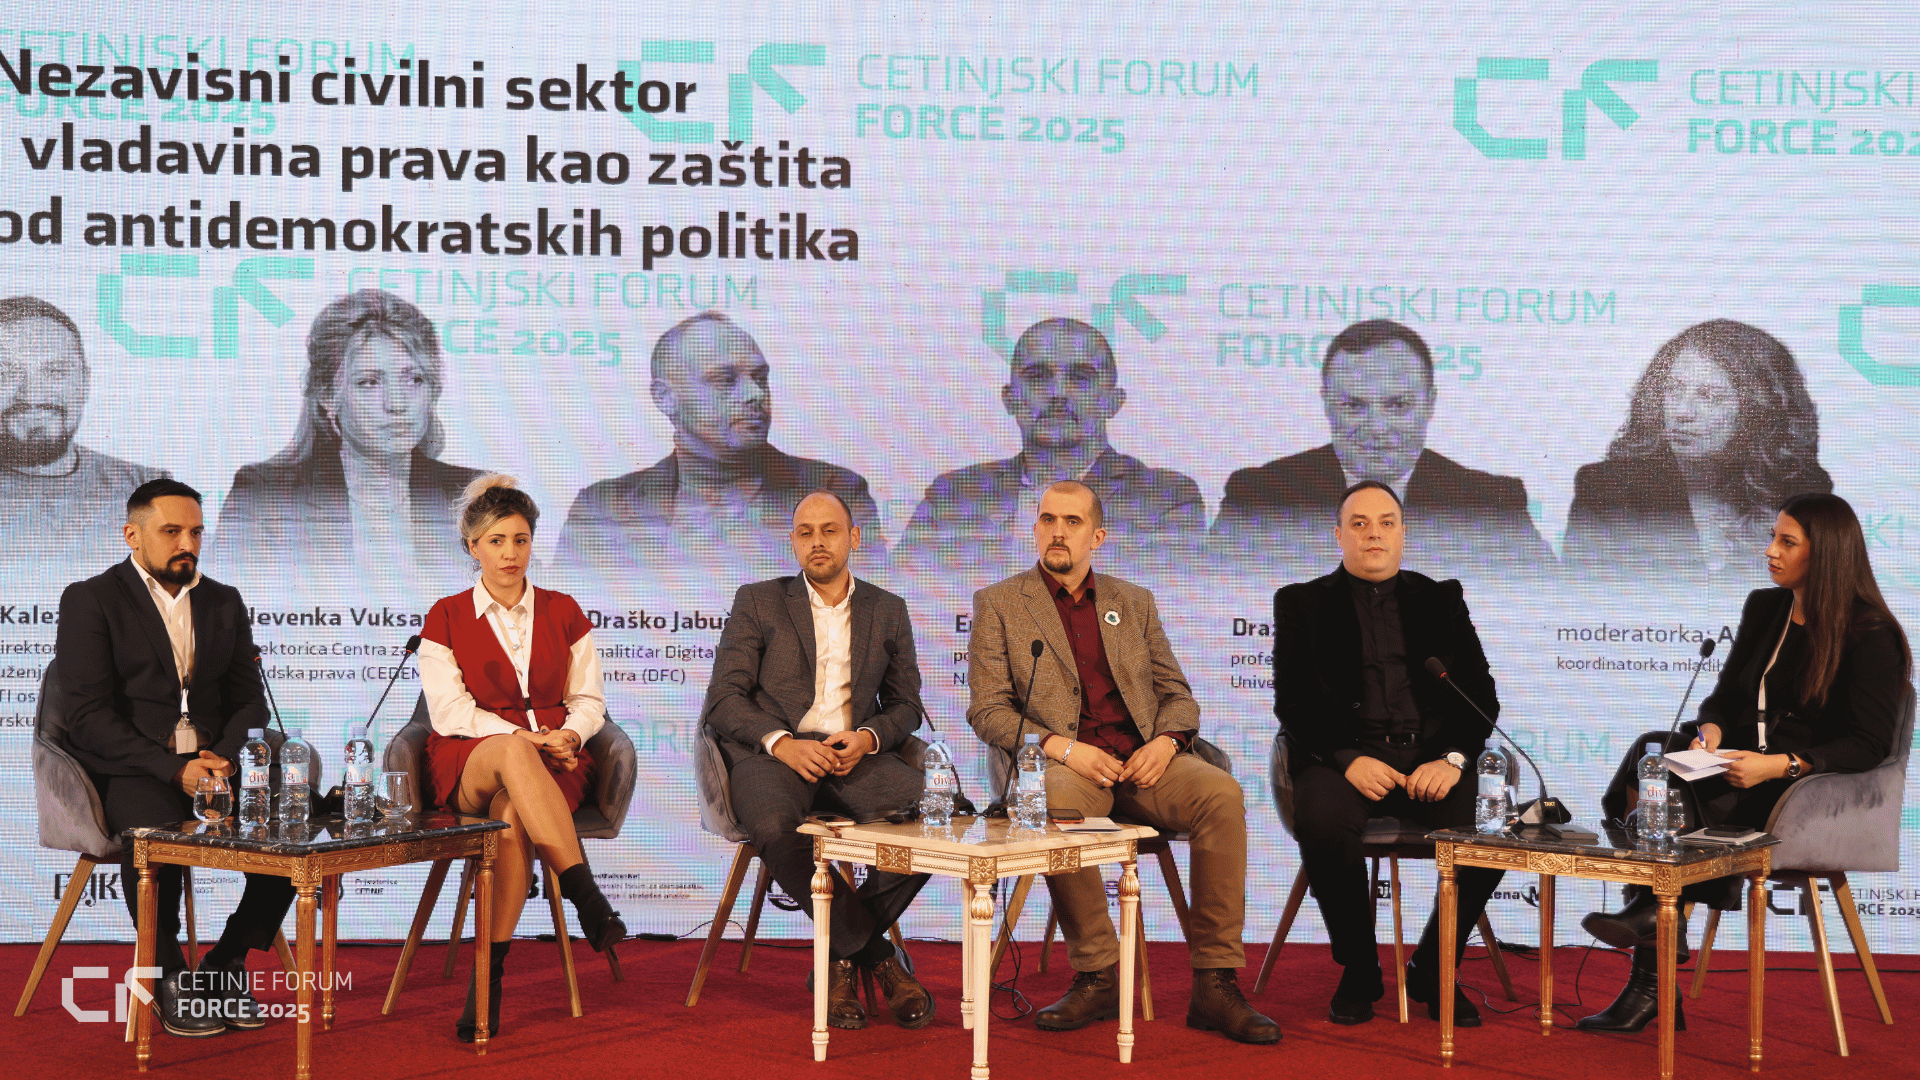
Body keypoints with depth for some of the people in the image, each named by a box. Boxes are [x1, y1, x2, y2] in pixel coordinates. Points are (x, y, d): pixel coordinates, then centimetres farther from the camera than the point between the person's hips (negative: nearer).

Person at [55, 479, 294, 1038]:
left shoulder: (225, 603, 17)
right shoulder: (90, 600, 2)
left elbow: (249, 700, 13)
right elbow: (88, 714, -8)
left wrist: (224, 757, -10)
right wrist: (173, 768, -19)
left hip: (213, 762, 4)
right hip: (130, 768, -4)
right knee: (155, 836, -37)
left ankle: (226, 964, -3)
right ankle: (168, 976, -13)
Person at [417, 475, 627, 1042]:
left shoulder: (563, 612, 15)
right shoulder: (445, 618, 8)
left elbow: (589, 699, 13)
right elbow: (451, 713, -2)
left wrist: (568, 735, -11)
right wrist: (523, 739, -16)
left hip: (554, 760, 2)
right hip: (468, 764, -1)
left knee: (514, 813, -37)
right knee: (512, 752, -41)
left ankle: (488, 978, -35)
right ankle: (586, 896, -47)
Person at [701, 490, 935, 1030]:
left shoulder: (888, 610, 18)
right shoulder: (757, 602, 10)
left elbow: (906, 704, 17)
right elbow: (723, 700, 2)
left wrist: (867, 739, -7)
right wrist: (782, 743, -16)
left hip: (854, 754, 2)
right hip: (771, 752, -2)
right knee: (775, 828, -38)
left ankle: (844, 955, -9)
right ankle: (876, 955, -18)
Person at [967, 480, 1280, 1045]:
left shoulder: (1134, 601, 22)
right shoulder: (999, 603, 12)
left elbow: (1178, 694, 19)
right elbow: (987, 711, 3)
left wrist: (1166, 740, -6)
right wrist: (1061, 747, -14)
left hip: (1144, 760, 3)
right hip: (1064, 763, -3)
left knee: (1221, 793, -29)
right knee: (1056, 804, -39)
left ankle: (1215, 985, -26)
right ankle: (1098, 978, -24)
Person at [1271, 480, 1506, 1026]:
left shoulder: (1441, 600, 19)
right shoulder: (1302, 603, 14)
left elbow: (1480, 692, 11)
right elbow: (1294, 702, 3)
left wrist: (1453, 758, -9)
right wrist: (1349, 760, -14)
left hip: (1432, 760, 2)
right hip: (1343, 759, -2)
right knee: (1325, 824, -36)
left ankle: (1432, 970, -2)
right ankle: (1358, 971, -9)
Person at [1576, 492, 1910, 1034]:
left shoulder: (1870, 636, -6)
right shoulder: (1763, 608, 15)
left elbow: (1869, 745, -11)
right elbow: (1726, 695, 18)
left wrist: (1780, 765, -24)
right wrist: (1710, 730, -7)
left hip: (1813, 791, -7)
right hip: (1742, 765, 7)